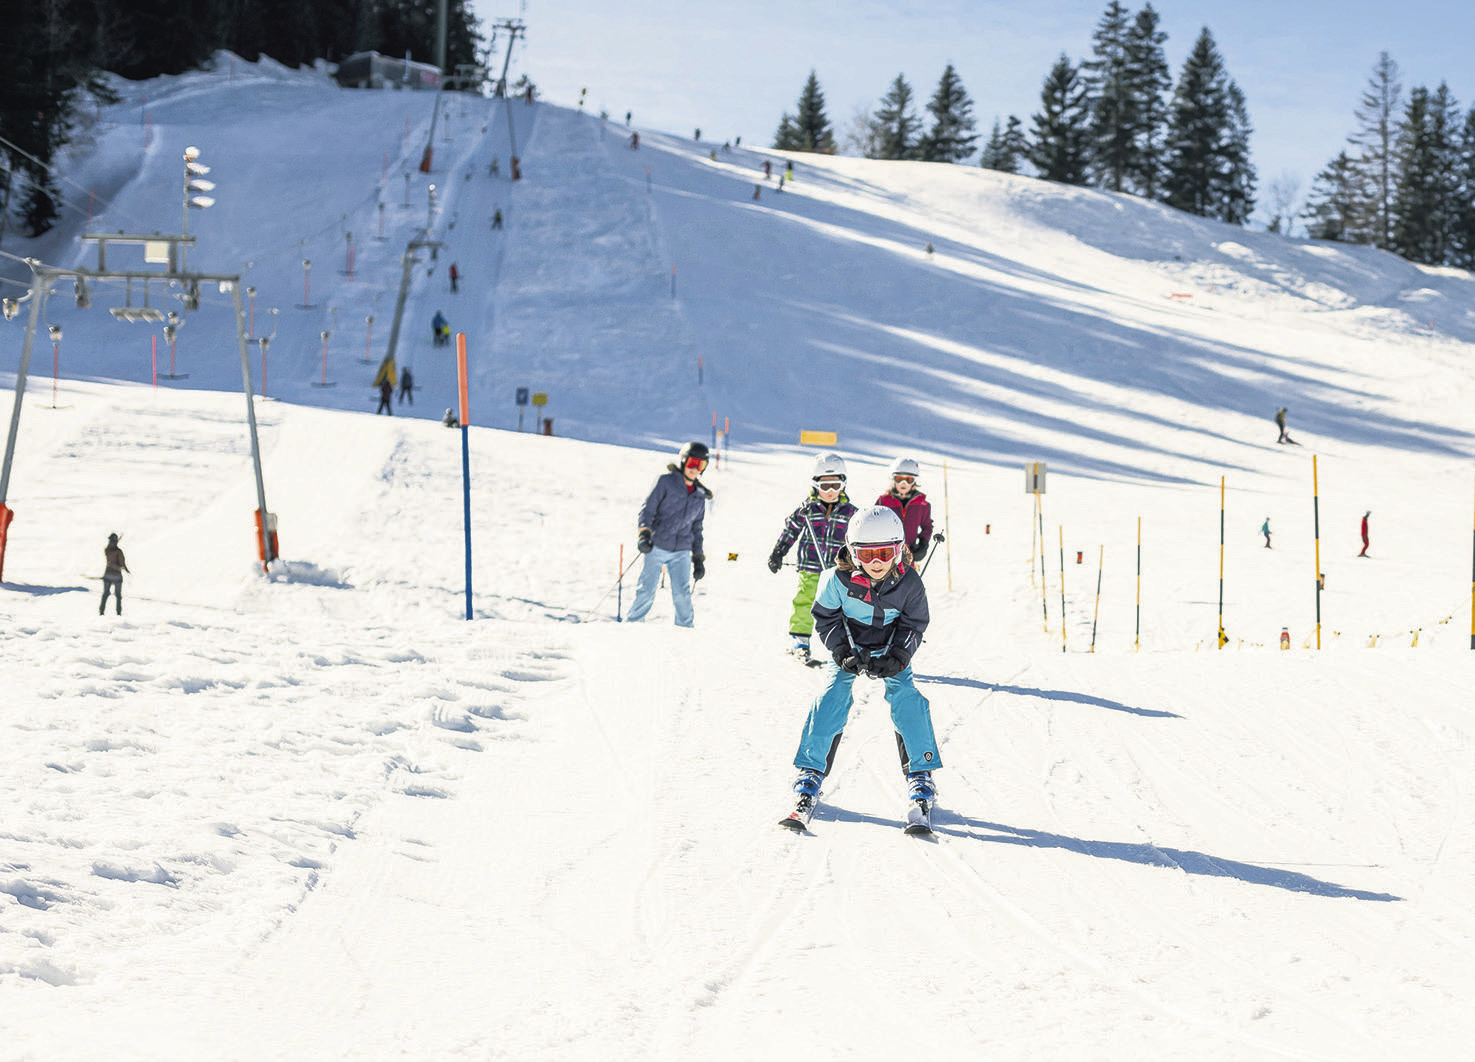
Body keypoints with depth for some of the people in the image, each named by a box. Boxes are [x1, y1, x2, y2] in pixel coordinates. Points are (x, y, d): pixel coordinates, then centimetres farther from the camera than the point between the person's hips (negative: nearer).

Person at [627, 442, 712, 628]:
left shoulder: (700, 495, 15)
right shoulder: (665, 482, 0)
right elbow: (646, 510, -3)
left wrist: (698, 558, 19)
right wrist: (644, 534, -18)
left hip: (681, 552, 3)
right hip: (656, 548, -3)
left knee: (682, 593, -10)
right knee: (646, 592, -6)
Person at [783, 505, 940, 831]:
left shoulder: (909, 583, -22)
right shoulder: (837, 580, -25)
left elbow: (914, 624, -8)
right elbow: (826, 618, -10)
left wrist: (896, 658, -22)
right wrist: (844, 653, -21)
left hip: (892, 649, 1)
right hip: (848, 648, 0)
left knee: (907, 700, -16)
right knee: (830, 701, -13)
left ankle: (921, 779, -4)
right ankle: (809, 779, 0)